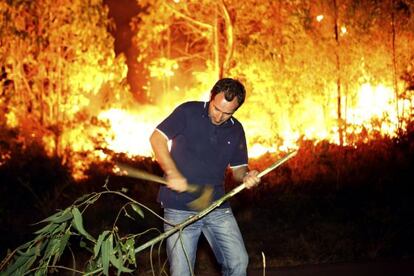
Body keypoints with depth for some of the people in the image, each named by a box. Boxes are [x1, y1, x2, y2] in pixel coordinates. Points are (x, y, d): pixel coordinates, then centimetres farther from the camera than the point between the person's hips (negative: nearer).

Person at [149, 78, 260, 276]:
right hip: (180, 209, -3)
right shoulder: (188, 112, -4)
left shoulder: (236, 130, 10)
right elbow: (157, 138, -8)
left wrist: (246, 176, -8)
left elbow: (238, 168, 16)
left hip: (218, 208, 4)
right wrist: (172, 173, -19)